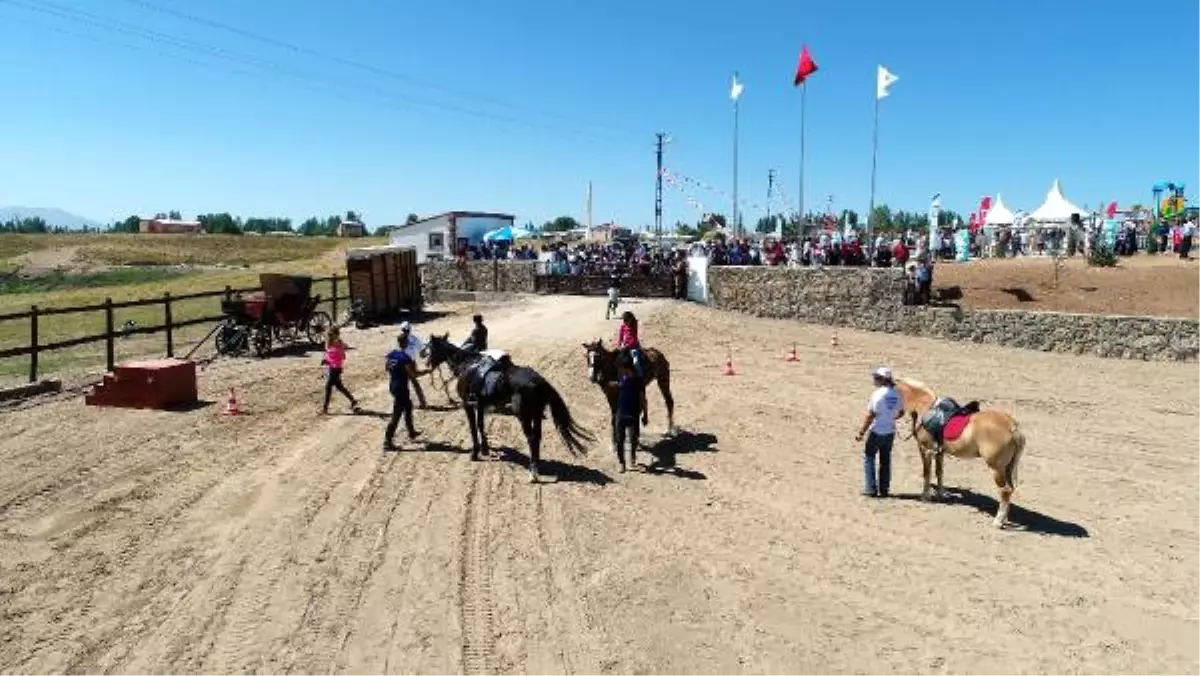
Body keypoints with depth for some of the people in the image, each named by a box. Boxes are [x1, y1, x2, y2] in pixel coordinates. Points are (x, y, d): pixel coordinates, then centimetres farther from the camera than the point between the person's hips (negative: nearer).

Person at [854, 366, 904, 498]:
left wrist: (861, 432, -13)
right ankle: (884, 489, 19)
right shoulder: (896, 394, 2)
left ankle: (870, 489, 5)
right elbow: (901, 412, 15)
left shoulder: (877, 394, -18)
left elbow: (869, 415, -18)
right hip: (890, 432, 6)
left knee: (868, 457, 7)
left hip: (877, 431, -6)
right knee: (885, 460, 15)